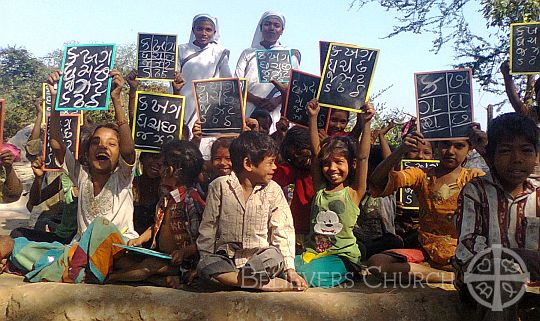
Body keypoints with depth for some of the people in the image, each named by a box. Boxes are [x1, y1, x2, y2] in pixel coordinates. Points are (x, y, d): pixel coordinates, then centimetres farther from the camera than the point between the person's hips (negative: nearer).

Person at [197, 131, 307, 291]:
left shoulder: (273, 190, 0)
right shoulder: (219, 186, -2)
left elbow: (283, 230, -2)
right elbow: (208, 227, 4)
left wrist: (290, 269, -10)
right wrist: (206, 260, -2)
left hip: (261, 258, -1)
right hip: (226, 258, 1)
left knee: (274, 257, -32)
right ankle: (269, 284, -27)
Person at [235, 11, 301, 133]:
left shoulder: (289, 54, 14)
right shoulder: (248, 53, 16)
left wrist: (277, 100, -13)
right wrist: (256, 100, -11)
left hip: (278, 113, 0)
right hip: (249, 112, 1)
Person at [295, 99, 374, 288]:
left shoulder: (353, 193, -2)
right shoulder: (320, 189, 7)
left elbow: (362, 158, -13)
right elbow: (315, 153, 0)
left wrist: (366, 124, -22)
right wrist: (313, 118, -6)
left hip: (342, 257, -4)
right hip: (312, 253, 4)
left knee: (305, 274, -29)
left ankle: (342, 276, -2)